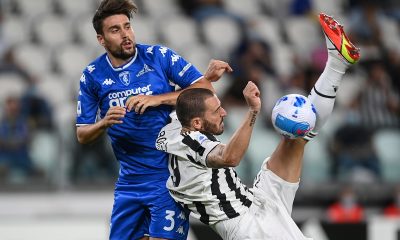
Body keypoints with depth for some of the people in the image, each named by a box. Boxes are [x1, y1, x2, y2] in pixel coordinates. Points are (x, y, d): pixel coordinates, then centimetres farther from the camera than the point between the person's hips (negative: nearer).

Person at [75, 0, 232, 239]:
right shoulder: (92, 76, 2)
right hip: (130, 179, 4)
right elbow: (82, 134, 6)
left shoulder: (159, 56, -5)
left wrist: (157, 99, -19)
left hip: (169, 175, -4)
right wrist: (104, 123, -17)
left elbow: (204, 88, -8)